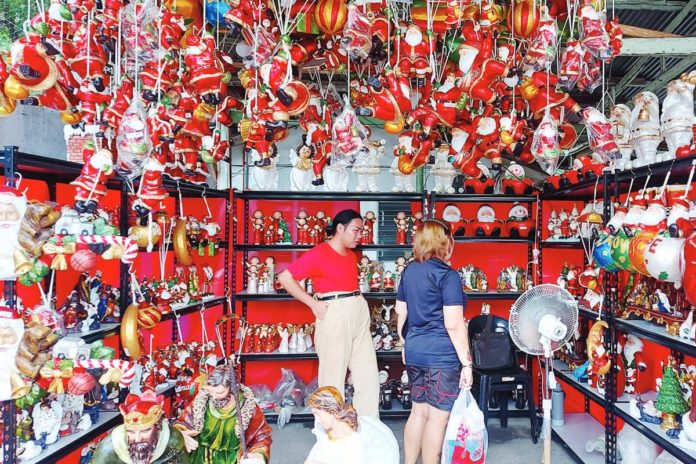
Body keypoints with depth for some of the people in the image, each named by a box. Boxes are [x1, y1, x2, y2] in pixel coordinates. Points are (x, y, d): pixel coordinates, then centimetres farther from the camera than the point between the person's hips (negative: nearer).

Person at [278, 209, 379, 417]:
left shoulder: (351, 255, 15)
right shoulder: (318, 253, -8)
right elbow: (285, 278, -11)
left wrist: (358, 303, 10)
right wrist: (313, 303, -12)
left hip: (360, 316, 8)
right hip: (334, 317, -8)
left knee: (369, 380, 11)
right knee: (333, 380, 2)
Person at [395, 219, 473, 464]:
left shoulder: (409, 270, 8)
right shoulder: (447, 275, -13)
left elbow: (401, 312, 16)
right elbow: (454, 325, -17)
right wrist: (466, 363, -12)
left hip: (415, 353, 7)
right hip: (442, 356, -7)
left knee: (419, 412, 17)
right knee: (437, 417, 5)